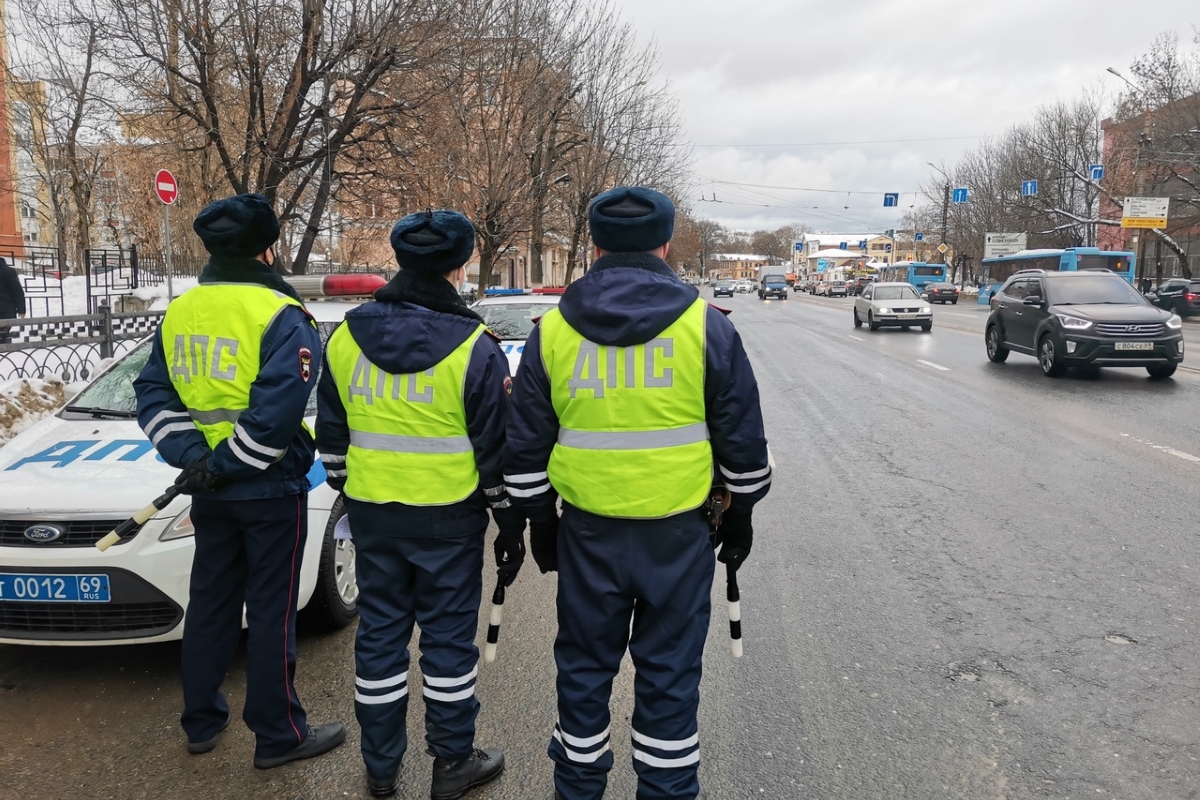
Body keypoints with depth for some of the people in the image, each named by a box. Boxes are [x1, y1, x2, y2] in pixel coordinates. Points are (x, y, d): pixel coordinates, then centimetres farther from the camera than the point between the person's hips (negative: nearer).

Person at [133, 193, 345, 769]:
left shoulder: (178, 312, 6)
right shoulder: (280, 316, -15)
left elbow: (152, 396, 4)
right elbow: (278, 411, -24)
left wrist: (192, 455, -5)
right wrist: (225, 465, -17)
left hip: (211, 493, 6)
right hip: (270, 490, -6)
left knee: (209, 603, 18)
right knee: (272, 613, 4)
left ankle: (202, 722, 32)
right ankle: (278, 736, 16)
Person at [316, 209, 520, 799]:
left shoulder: (345, 338, 1)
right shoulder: (475, 349, -13)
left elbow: (331, 438, 10)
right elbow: (497, 452, -9)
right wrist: (511, 526, 2)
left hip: (372, 513, 4)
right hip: (448, 519, -4)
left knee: (379, 633, 14)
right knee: (448, 637, 9)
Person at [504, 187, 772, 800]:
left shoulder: (552, 331, 0)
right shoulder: (706, 325, -4)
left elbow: (526, 448, 5)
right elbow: (742, 439, 1)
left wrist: (539, 522, 16)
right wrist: (740, 515, 14)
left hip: (588, 530, 2)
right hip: (678, 531, -1)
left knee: (584, 662, 17)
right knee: (669, 669, 11)